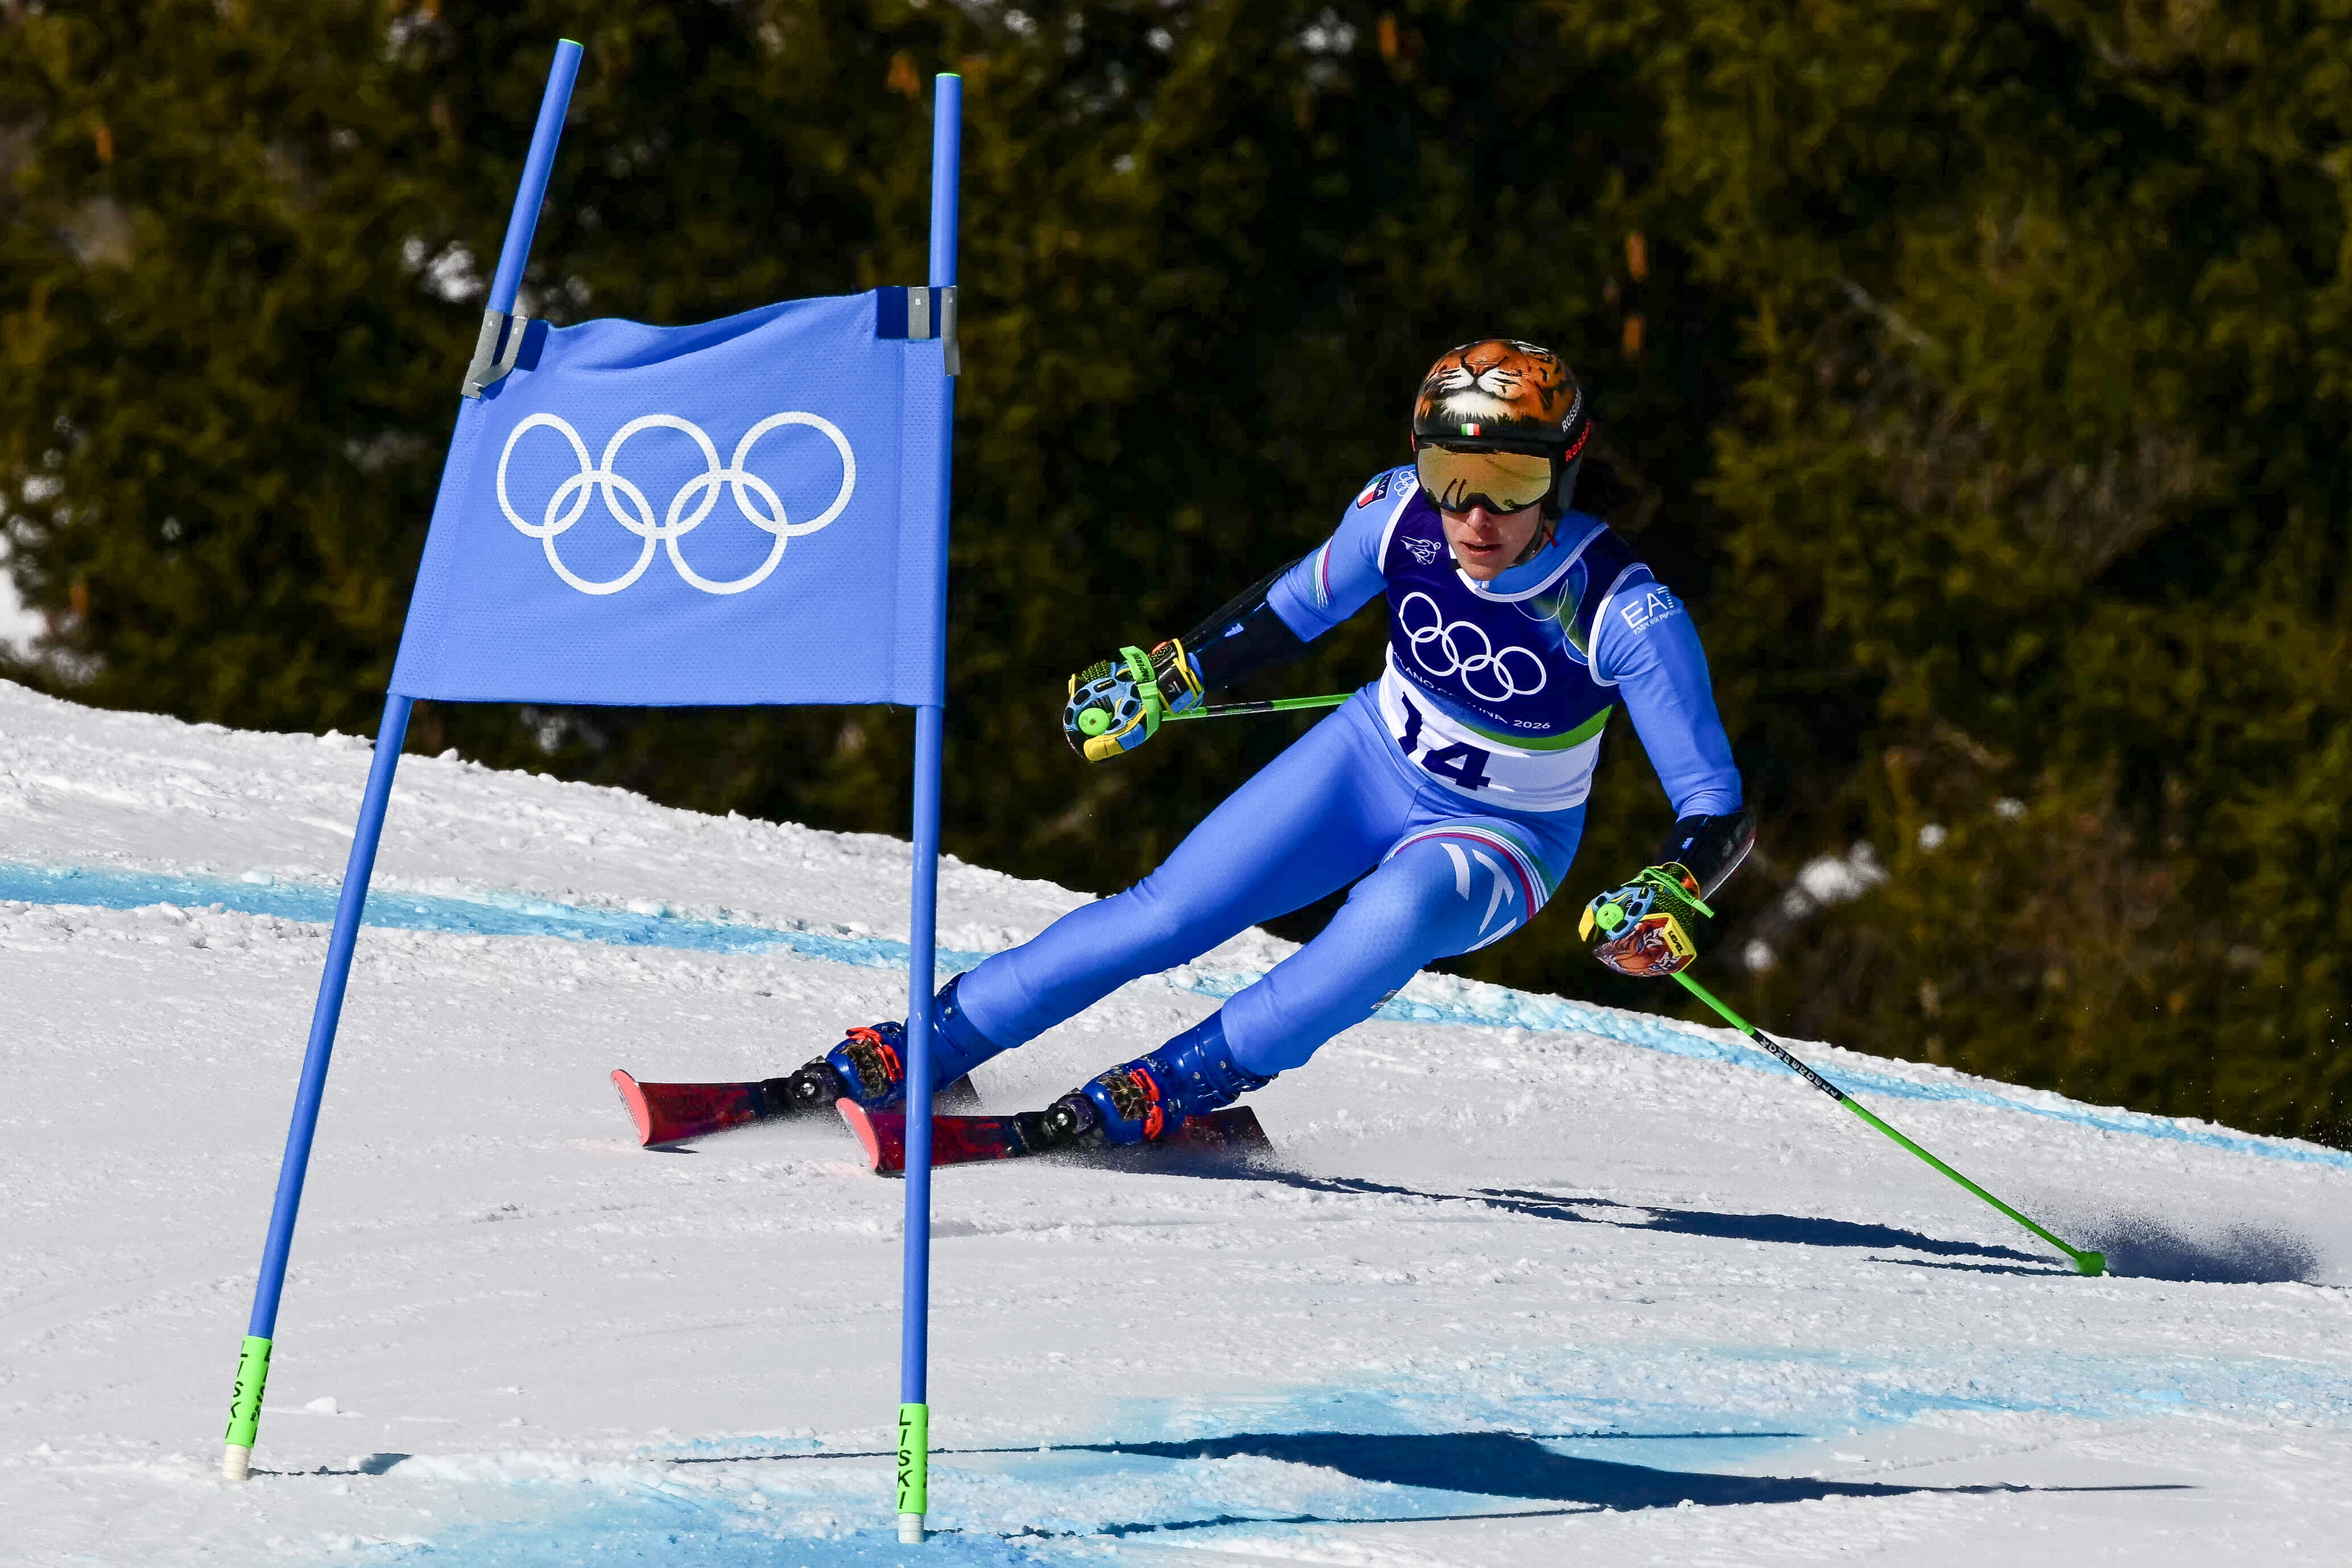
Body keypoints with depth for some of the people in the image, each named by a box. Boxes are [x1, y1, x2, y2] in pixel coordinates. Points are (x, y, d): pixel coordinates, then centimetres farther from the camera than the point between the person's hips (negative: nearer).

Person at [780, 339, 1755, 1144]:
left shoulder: (1620, 611, -31)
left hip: (1502, 837, -3)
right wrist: (1169, 676, 6)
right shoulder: (1401, 515, -22)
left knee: (1399, 913, -36)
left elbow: (1718, 811, -27)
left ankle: (1186, 1084, -24)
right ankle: (922, 1049, 1)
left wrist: (1671, 895, -46)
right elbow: (1298, 603, 2)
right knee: (1167, 914, -10)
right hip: (1374, 759, 3)